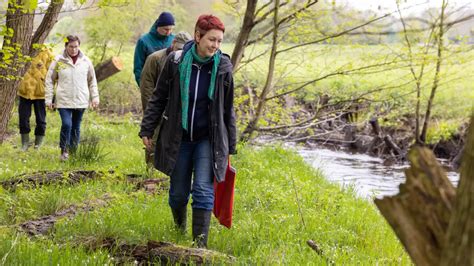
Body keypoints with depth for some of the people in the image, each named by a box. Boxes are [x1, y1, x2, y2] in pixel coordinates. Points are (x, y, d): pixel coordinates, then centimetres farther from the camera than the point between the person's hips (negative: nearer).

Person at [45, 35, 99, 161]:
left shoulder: (85, 61, 5)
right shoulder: (58, 61, -1)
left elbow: (92, 81, 12)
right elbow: (50, 80, 3)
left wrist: (95, 97, 6)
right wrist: (49, 99, -1)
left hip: (81, 101, 2)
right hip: (64, 100, -2)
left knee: (76, 127, 9)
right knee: (66, 124, -16)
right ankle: (64, 151, -2)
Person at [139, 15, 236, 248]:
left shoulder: (223, 67, -5)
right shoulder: (175, 61, -8)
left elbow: (228, 109, 4)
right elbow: (158, 98, 3)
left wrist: (230, 147, 6)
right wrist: (147, 129, 1)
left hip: (208, 139, 0)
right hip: (179, 138, 1)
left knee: (203, 190, -11)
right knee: (178, 192, 10)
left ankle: (200, 242, -7)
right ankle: (180, 227, 39)